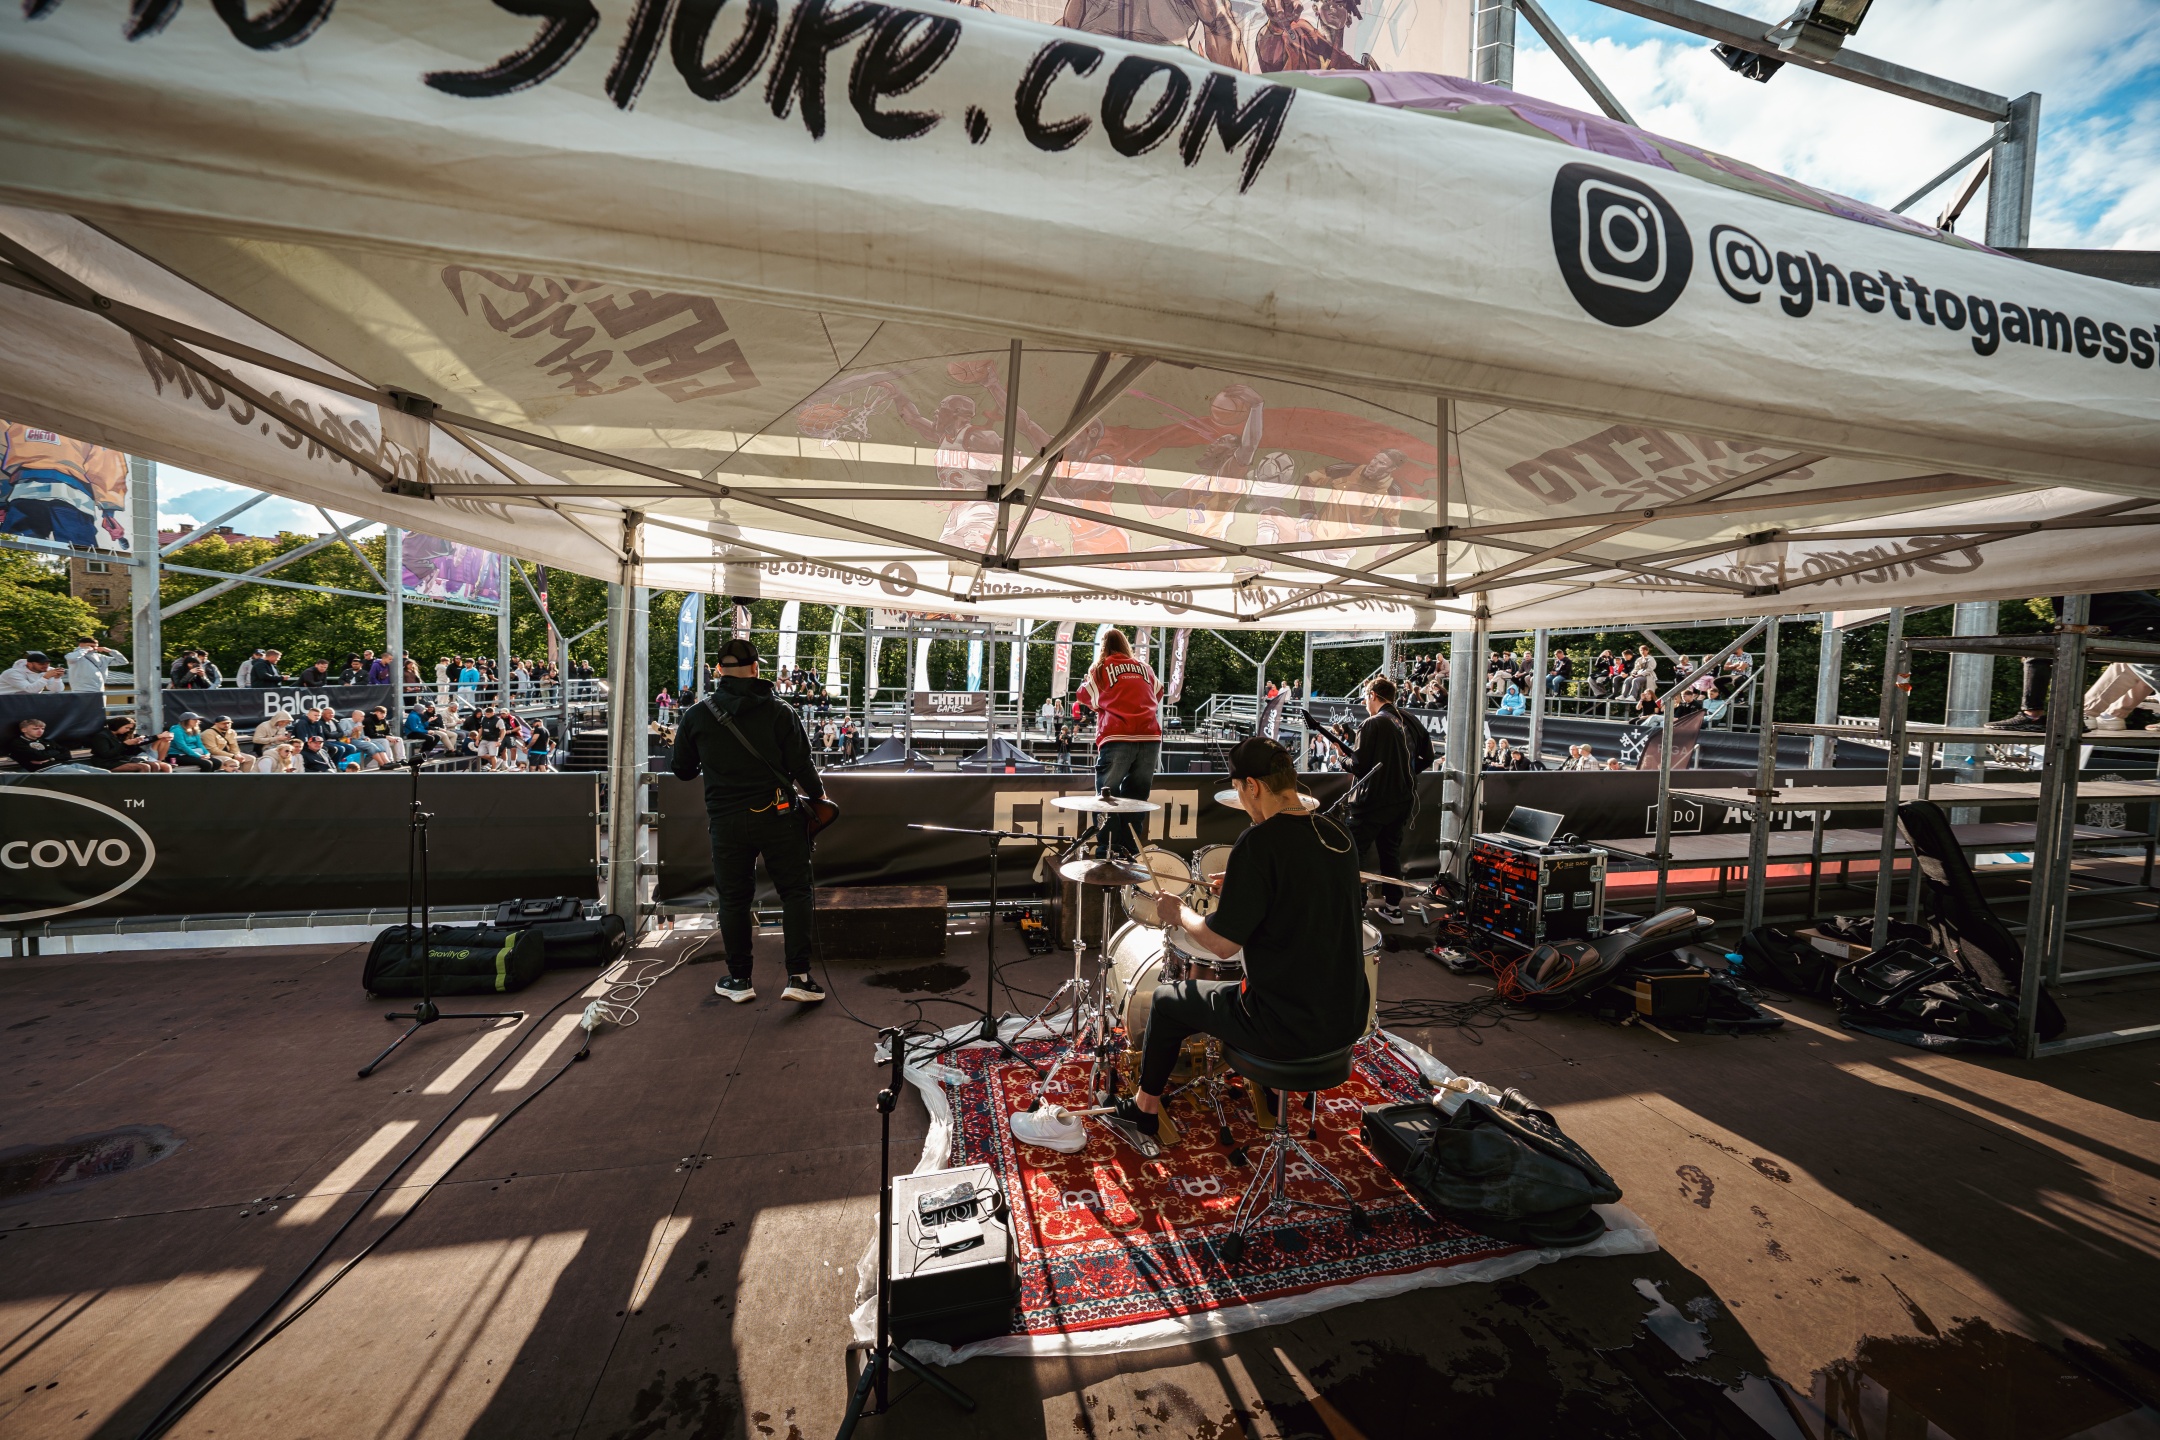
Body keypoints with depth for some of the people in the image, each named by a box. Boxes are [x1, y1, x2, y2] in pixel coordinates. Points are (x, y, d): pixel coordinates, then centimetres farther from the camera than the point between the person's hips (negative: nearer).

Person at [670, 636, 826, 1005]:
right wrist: (819, 795, 10)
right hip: (776, 817, -2)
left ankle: (739, 980, 24)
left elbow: (683, 771, 10)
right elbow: (801, 766, -8)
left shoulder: (696, 716, 1)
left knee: (732, 900, 15)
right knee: (795, 893, 7)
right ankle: (799, 977, 5)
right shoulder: (780, 712, -7)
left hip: (726, 820, 2)